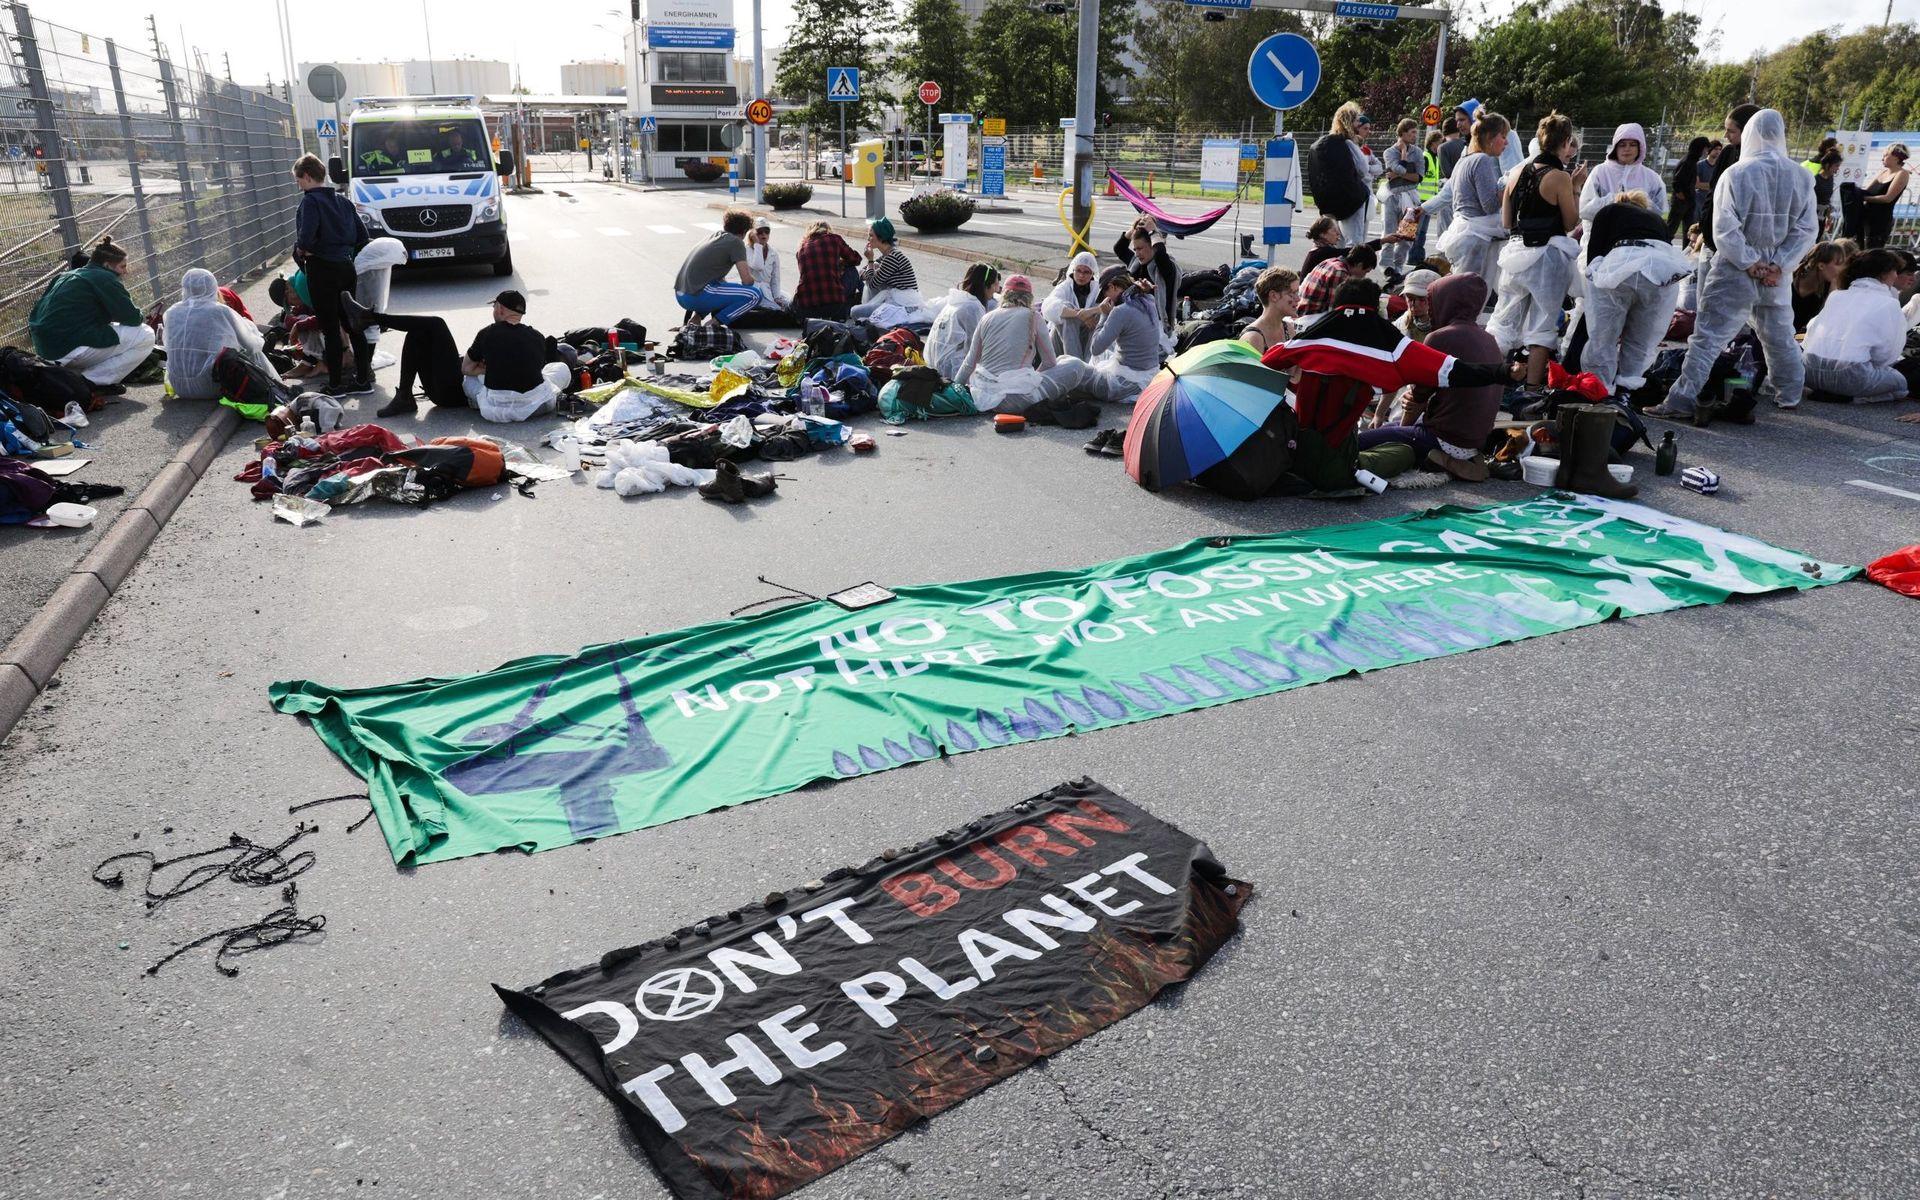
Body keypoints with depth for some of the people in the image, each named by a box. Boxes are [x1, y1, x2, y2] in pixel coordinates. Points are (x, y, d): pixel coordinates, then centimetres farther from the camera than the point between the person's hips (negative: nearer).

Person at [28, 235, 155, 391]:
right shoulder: (105, 278, -6)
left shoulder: (67, 276, 21)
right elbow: (133, 319, -11)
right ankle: (90, 382, -7)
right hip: (70, 348, -10)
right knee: (145, 337, -8)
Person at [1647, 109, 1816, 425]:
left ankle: (1682, 402, -12)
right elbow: (1806, 230, 2)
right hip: (1775, 273, 5)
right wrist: (1777, 265, -2)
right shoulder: (1801, 177, 4)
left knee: (1708, 337, -6)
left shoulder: (1736, 174, -10)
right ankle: (1789, 396, 34)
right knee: (1780, 338, 20)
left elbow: (1725, 230, -16)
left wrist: (1750, 263, -9)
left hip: (1736, 271, -5)